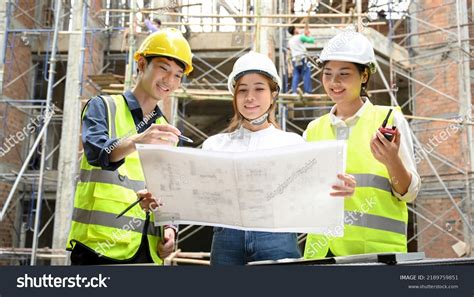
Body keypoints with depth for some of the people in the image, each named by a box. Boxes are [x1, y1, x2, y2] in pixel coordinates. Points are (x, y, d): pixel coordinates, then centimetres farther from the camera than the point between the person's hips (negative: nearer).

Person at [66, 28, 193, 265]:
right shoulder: (103, 107, 3)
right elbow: (97, 152, -18)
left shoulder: (166, 132, 18)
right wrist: (137, 141, -38)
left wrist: (170, 228, -1)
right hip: (100, 247, -5)